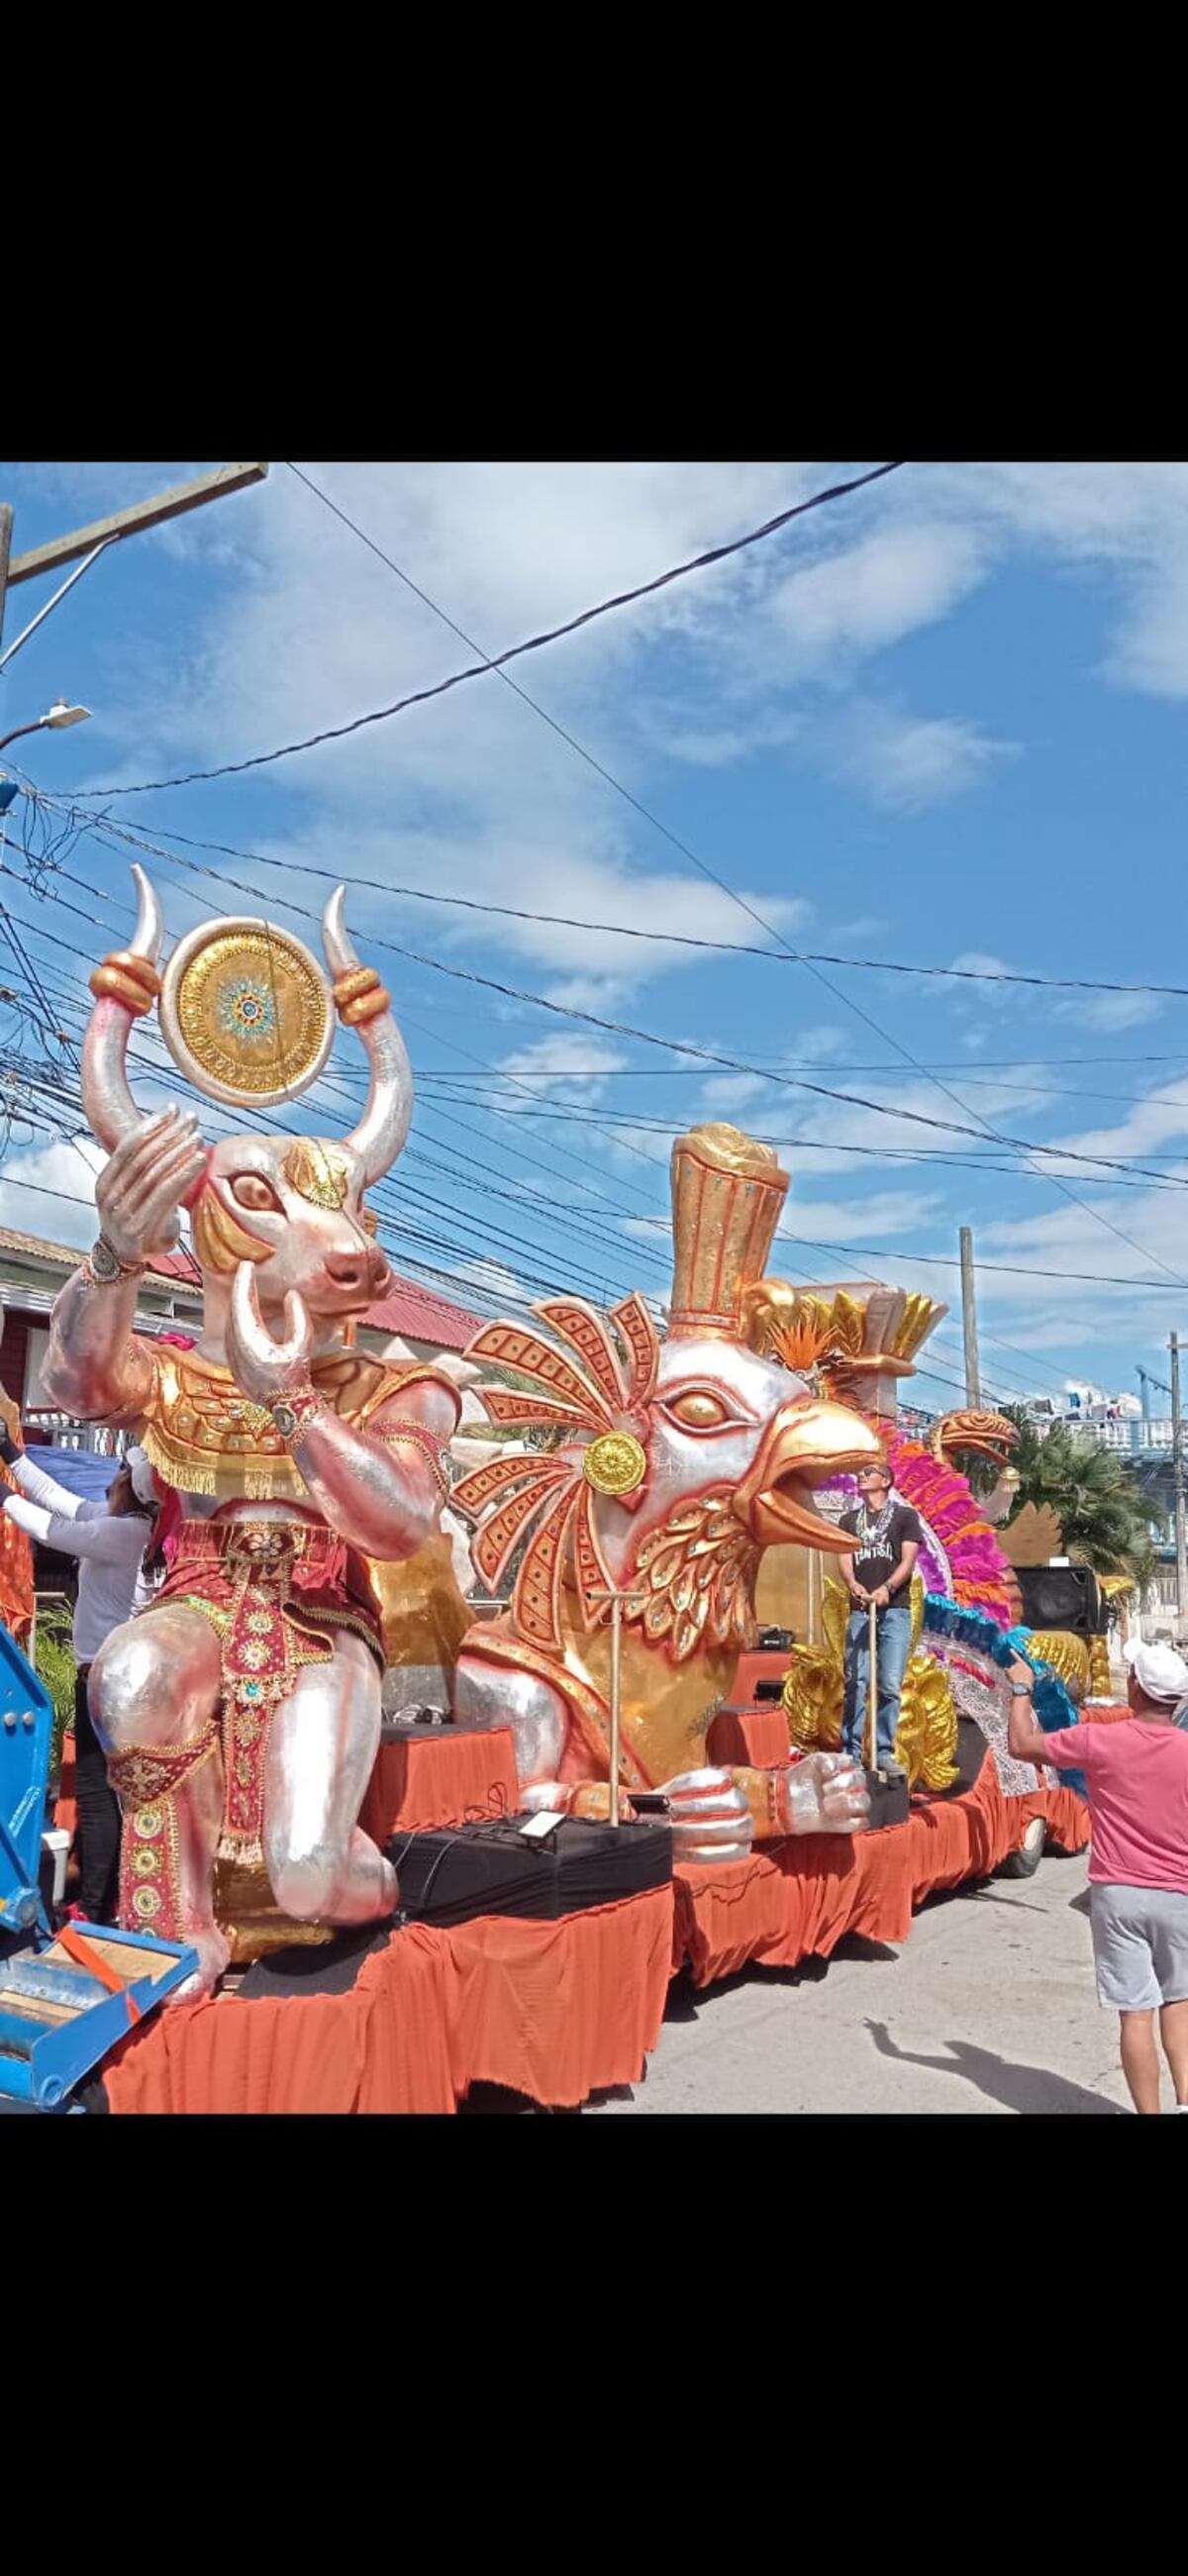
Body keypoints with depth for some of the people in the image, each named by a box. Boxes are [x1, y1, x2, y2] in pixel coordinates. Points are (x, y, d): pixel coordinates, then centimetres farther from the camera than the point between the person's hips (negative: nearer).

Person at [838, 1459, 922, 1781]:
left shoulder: (905, 1516, 9)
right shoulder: (849, 1520, 17)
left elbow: (909, 1560, -2)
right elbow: (845, 1559, 4)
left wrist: (887, 1588, -20)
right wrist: (852, 1585, -19)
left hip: (894, 1611, -2)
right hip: (859, 1611, 2)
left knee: (890, 1685, -4)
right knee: (855, 1684, -1)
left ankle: (884, 1753, 3)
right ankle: (850, 1753, 3)